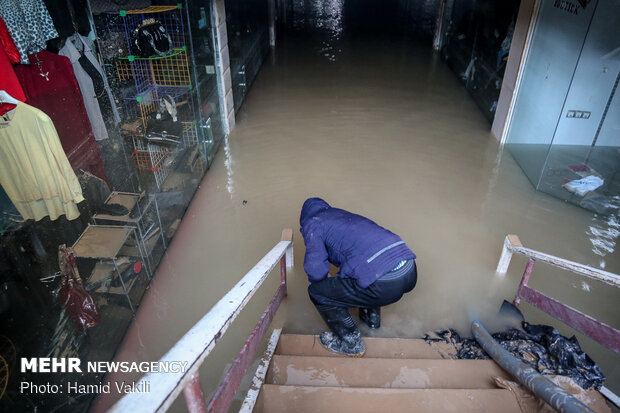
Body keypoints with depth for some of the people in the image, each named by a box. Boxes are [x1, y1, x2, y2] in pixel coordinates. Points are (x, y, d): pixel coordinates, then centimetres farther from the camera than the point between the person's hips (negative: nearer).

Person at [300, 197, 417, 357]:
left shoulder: (313, 223, 8)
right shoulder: (345, 214, 30)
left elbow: (316, 270, -5)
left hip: (384, 284, -8)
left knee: (316, 292, 8)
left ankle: (352, 343, 17)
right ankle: (372, 315, 44)